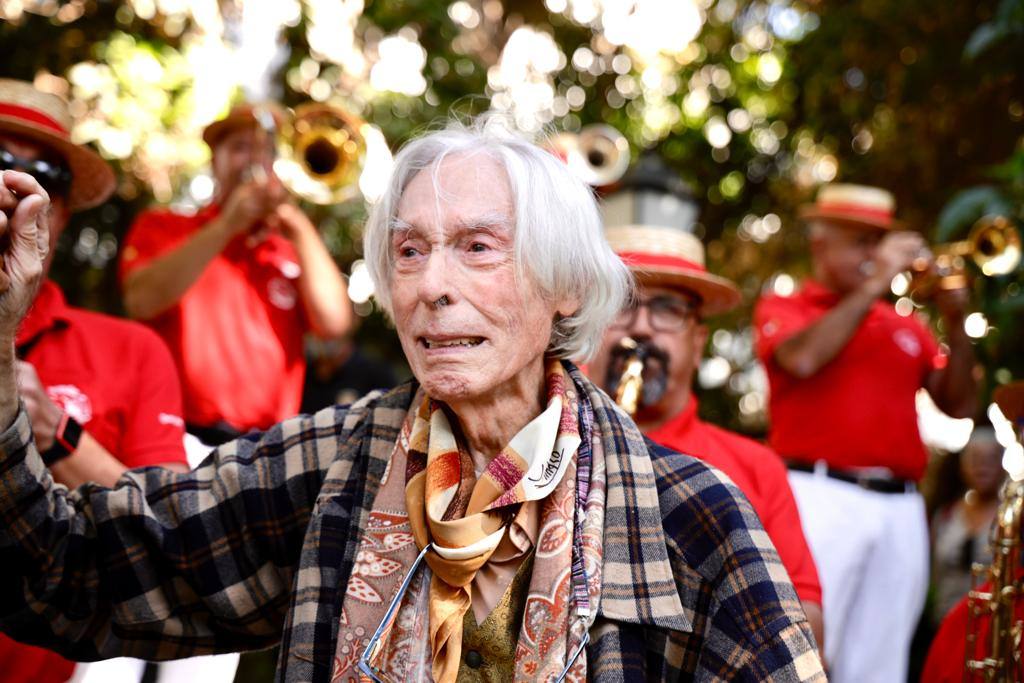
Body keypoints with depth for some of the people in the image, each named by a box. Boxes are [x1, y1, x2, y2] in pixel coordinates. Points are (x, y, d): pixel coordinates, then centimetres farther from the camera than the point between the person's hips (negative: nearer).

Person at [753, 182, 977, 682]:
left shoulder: (905, 327, 22)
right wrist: (873, 286, -6)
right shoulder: (781, 309, 11)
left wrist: (955, 324, 4)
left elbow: (959, 405, 17)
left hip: (900, 506, 5)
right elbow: (803, 358, -12)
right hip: (821, 495, -4)